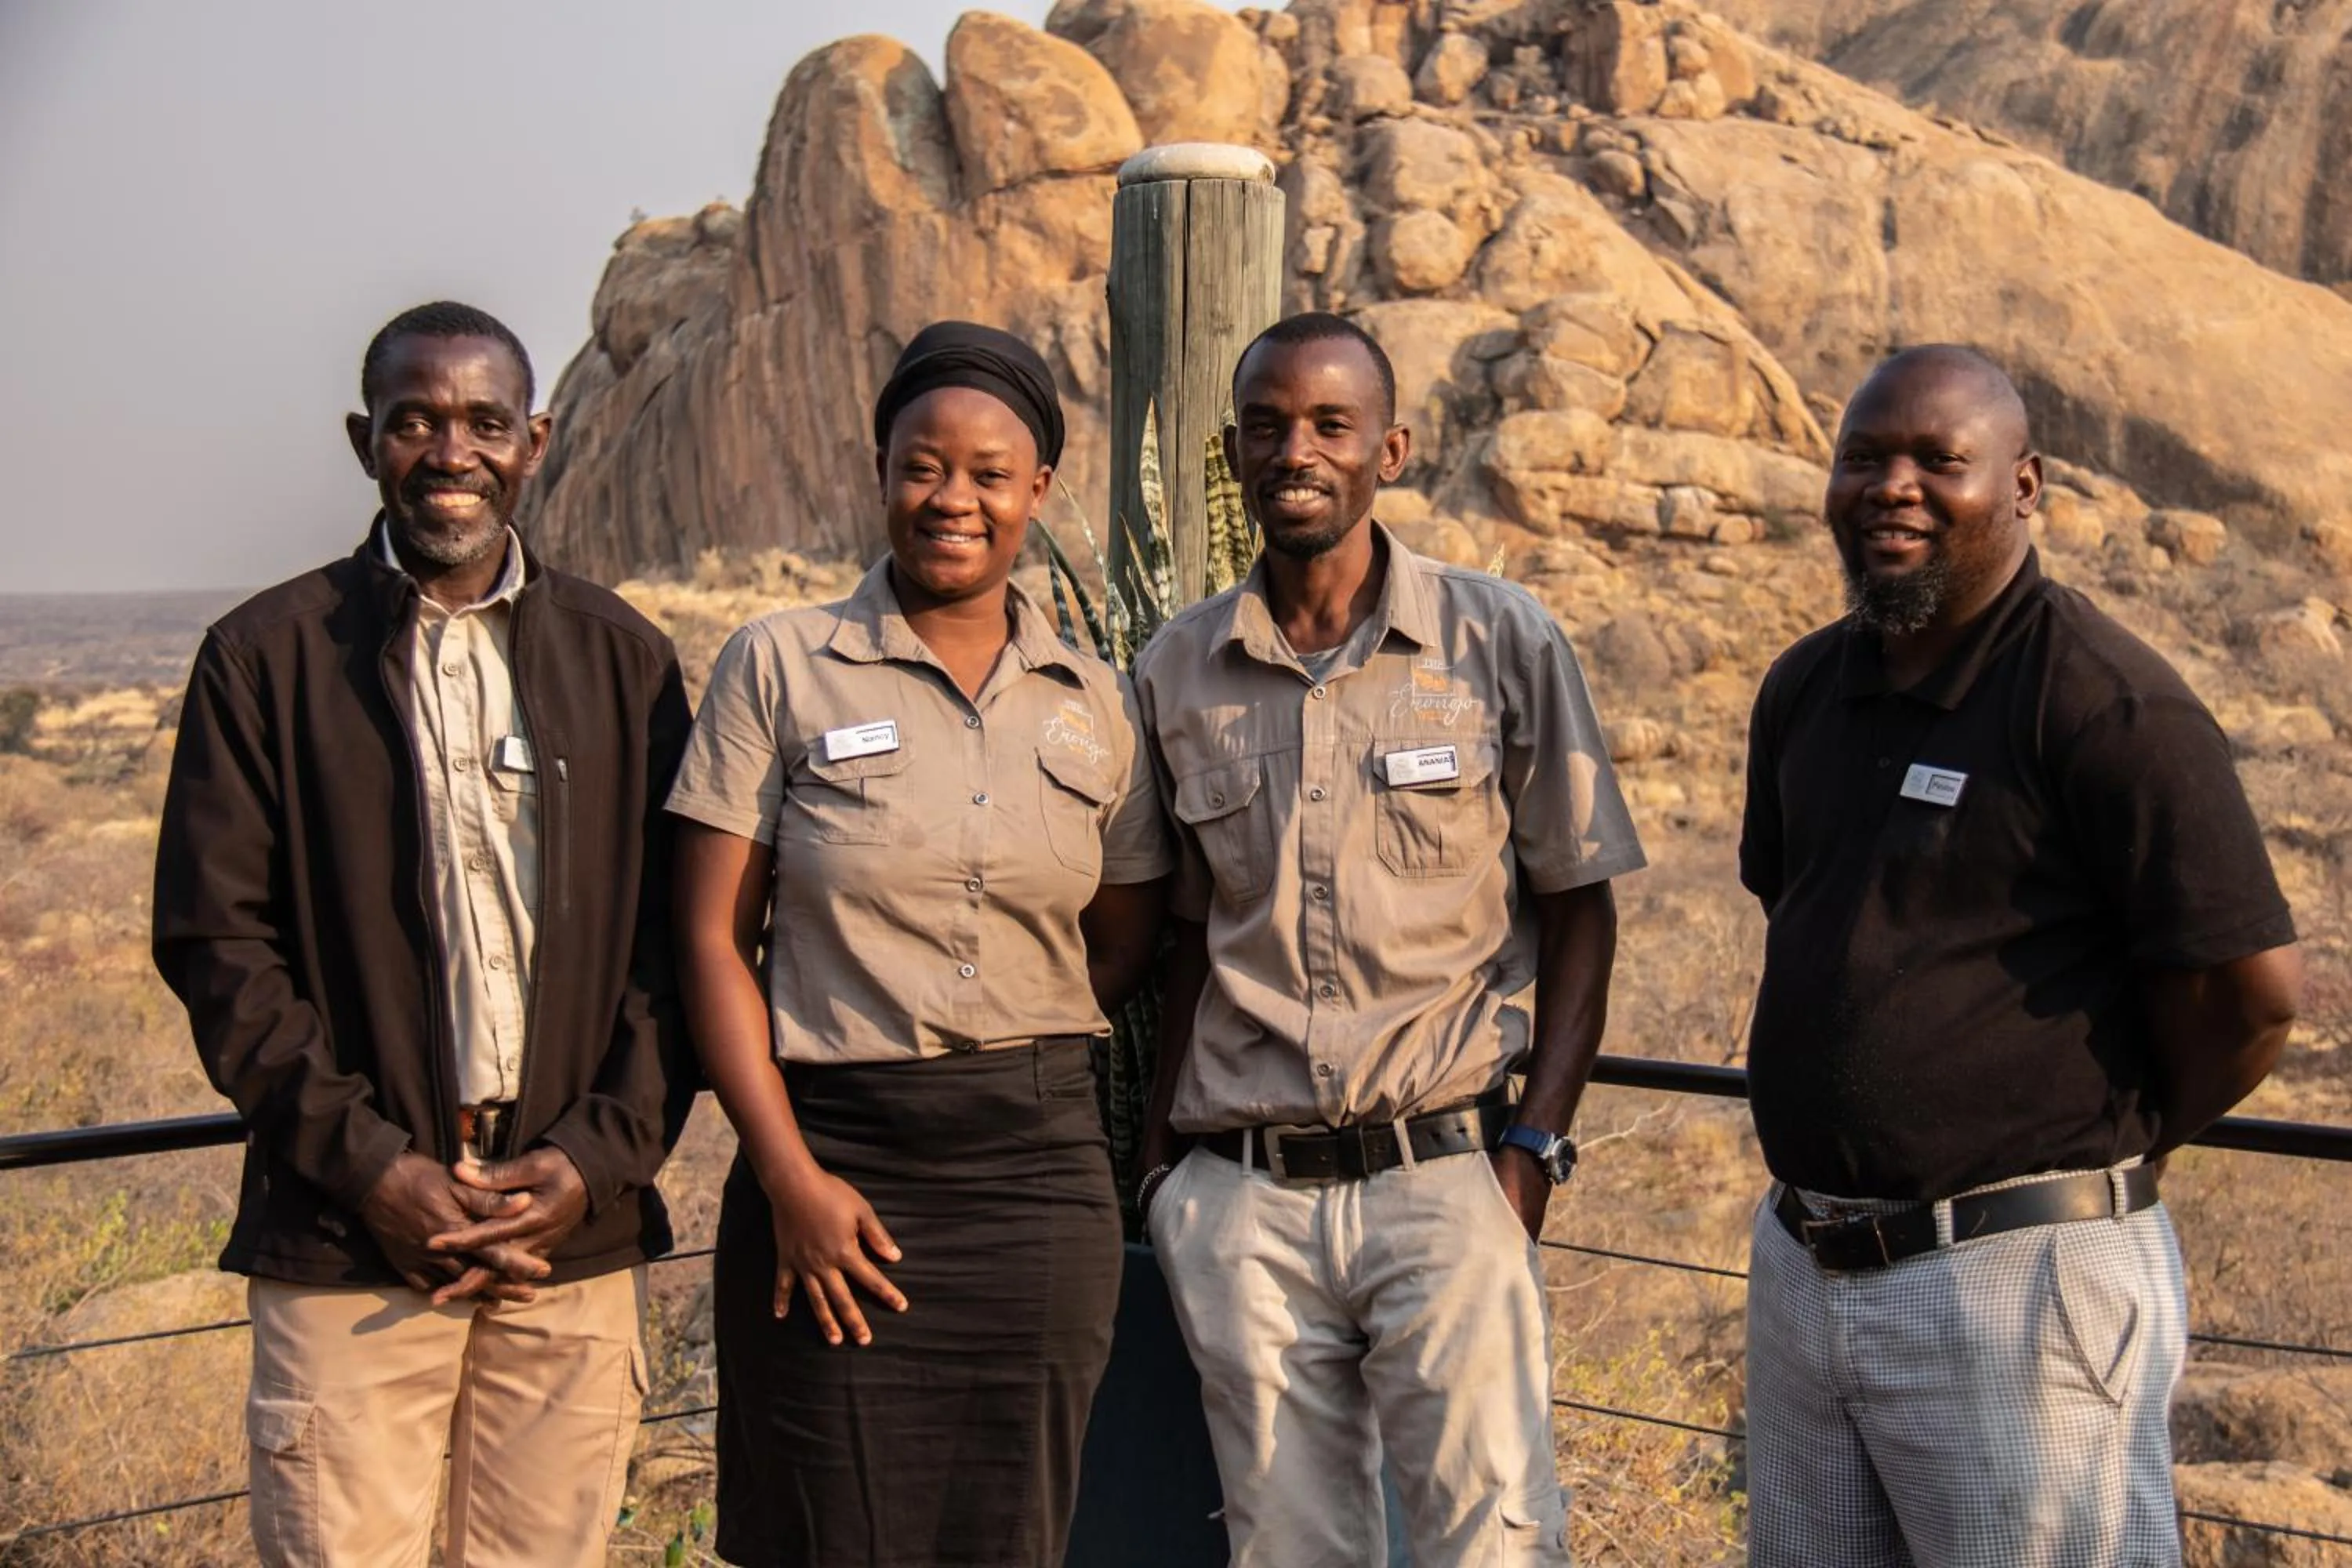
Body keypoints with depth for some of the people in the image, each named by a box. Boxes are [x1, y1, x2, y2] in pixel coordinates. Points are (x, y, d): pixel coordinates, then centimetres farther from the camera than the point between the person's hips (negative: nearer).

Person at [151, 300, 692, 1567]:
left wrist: (600, 1156, -5)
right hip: (349, 1238, -2)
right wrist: (366, 1162, -9)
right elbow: (214, 944, 0)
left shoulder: (621, 659, 10)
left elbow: (678, 939, 7)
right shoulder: (267, 657, 4)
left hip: (577, 1228, 2)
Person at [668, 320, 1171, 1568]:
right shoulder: (781, 668, 1)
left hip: (1042, 1179, 3)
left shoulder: (1095, 704, 9)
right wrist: (790, 1175, -10)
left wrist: (1007, 1065, 0)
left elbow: (1126, 946, 15)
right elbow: (712, 940, -2)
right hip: (834, 1168, -3)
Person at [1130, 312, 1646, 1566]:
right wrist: (1158, 1158, 5)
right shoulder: (1173, 676, 7)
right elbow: (1185, 936, 13)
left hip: (1444, 1176, -2)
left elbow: (1577, 911, 4)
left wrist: (1534, 1145, -5)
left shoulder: (1504, 645, 0)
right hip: (1239, 1199, 2)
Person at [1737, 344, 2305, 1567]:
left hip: (2017, 1280, -7)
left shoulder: (2105, 704, -15)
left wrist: (2116, 1147, -2)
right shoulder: (1806, 689, 8)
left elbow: (2252, 987, -16)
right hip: (1800, 1266, 7)